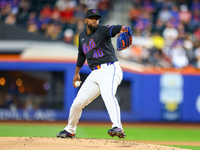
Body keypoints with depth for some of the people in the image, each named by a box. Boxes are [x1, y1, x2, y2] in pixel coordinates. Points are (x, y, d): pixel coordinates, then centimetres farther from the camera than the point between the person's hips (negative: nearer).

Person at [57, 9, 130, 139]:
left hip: (110, 69, -7)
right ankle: (70, 130, 31)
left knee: (108, 95, -34)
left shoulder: (102, 30, -4)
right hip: (95, 74, 7)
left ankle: (117, 128, -49)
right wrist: (77, 72, 36)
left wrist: (123, 28, -49)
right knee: (78, 102, 7)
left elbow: (114, 29, -26)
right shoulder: (82, 36, 17)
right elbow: (82, 54, 32)